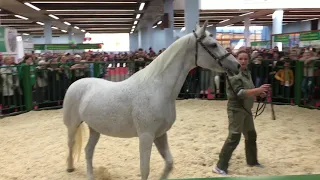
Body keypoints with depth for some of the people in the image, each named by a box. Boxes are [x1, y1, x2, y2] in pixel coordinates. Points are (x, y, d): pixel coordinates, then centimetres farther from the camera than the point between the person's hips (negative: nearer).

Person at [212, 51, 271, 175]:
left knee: (251, 135, 20)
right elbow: (241, 93, -27)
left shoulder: (247, 73, 12)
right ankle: (220, 166, -5)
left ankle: (252, 161, 39)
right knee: (234, 138, -12)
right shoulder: (234, 74, -17)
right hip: (236, 109, -9)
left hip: (246, 109, 9)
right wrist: (258, 89, -35)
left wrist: (259, 93, 3)